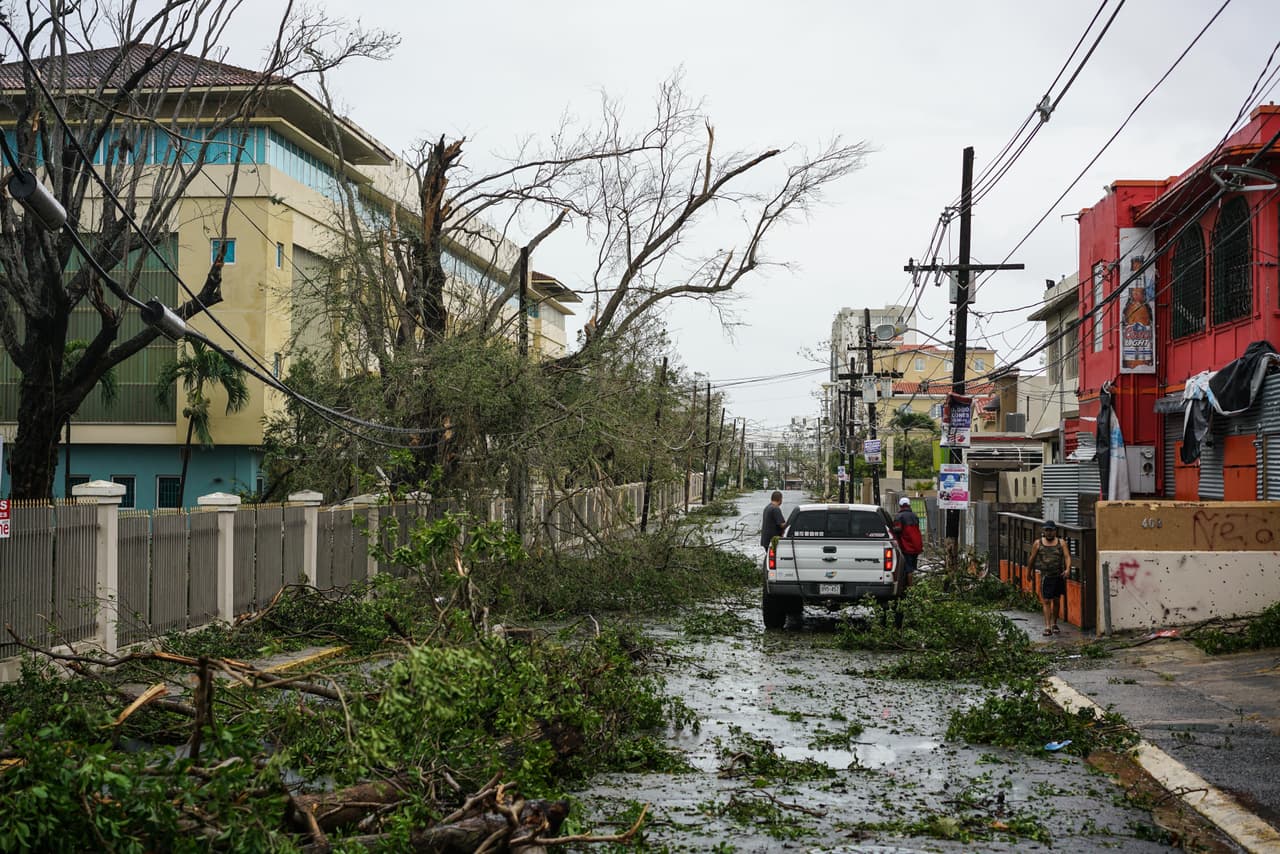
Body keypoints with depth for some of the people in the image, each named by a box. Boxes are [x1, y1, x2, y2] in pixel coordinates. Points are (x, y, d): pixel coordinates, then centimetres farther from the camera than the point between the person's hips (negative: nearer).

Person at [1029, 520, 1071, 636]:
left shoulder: (1061, 543, 4)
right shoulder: (1038, 543, 4)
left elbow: (1067, 557, -6)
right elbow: (1032, 558, 11)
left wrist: (1067, 569, -23)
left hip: (1059, 576, 2)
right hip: (1046, 576, -2)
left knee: (1056, 600, 12)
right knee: (1046, 601, -9)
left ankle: (1054, 624, 28)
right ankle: (1047, 626, -12)